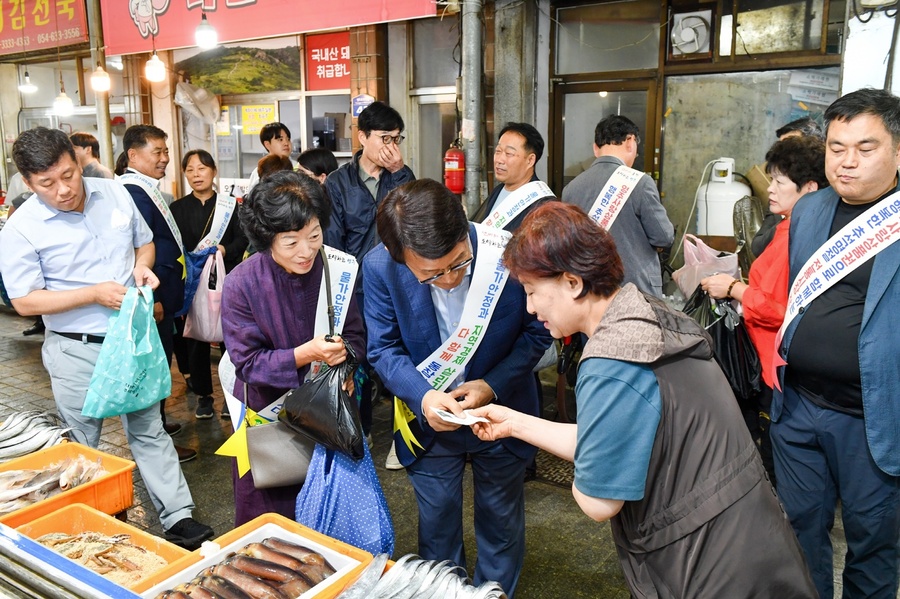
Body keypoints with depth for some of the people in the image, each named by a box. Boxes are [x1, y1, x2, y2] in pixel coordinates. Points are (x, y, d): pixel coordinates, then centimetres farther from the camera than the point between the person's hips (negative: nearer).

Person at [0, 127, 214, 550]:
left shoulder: (114, 193, -2)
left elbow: (144, 242, 13)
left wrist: (142, 266, -9)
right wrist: (93, 294, -20)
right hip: (77, 351, -3)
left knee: (149, 431, 11)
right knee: (81, 447, 13)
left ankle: (179, 519, 18)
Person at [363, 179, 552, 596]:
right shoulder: (379, 268, -22)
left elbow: (536, 332, -10)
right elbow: (384, 348, -10)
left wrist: (492, 385, -23)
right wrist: (423, 396, -27)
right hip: (430, 419, 1)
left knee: (501, 525, 21)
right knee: (436, 526, 19)